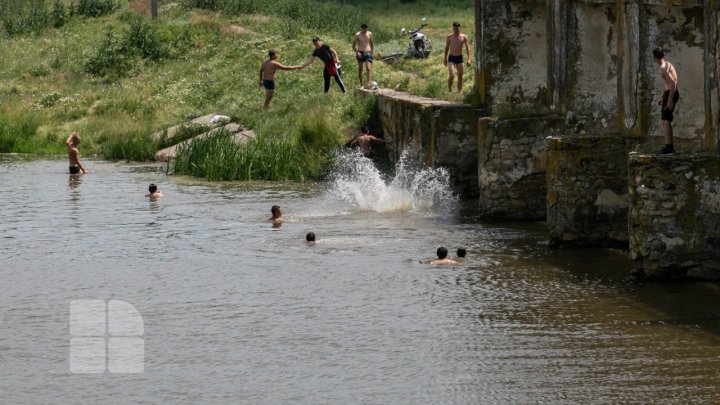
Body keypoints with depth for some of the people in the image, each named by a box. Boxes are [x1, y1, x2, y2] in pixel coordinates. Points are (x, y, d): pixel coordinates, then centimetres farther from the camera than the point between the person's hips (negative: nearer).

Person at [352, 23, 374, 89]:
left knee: (368, 68, -15)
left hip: (368, 53, 1)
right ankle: (361, 85, 12)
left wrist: (372, 53, 17)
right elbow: (353, 46, 1)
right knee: (360, 69, 4)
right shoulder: (357, 35, -3)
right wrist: (357, 52, -14)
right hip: (360, 53, -1)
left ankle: (368, 83, -20)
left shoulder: (369, 34, 4)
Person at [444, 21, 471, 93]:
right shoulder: (450, 37, 0)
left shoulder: (463, 37, -1)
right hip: (451, 58, -1)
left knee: (460, 76, 4)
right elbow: (447, 47, 10)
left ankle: (459, 92, 15)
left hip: (459, 58, 1)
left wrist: (468, 59, -8)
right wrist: (445, 58, 14)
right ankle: (449, 90, 2)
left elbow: (467, 47, 0)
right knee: (451, 75, -16)